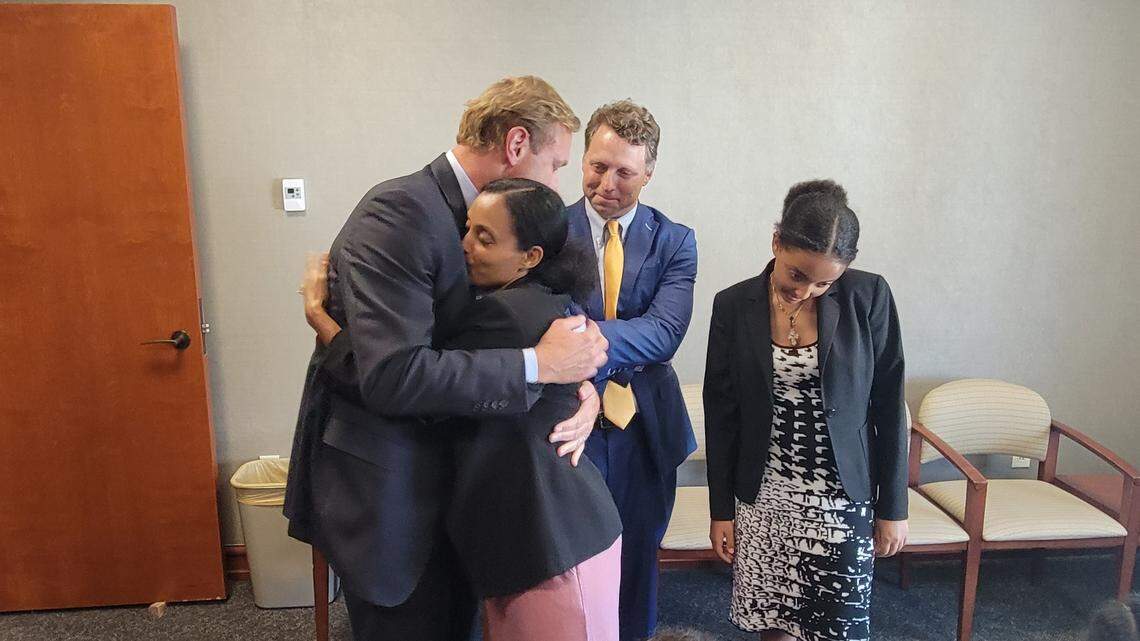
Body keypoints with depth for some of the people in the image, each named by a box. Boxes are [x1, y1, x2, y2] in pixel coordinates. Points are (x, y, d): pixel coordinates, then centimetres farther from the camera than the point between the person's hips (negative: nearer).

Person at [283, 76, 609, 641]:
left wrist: (578, 383, -14)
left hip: (445, 472, 8)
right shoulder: (400, 212, -22)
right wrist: (538, 366, -27)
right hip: (382, 483, -8)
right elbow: (392, 374, -31)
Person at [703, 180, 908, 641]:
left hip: (843, 500, -1)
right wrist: (721, 509, 2)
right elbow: (721, 415, 0)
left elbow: (888, 407, -2)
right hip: (763, 499, 1)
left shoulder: (869, 297, -8)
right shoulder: (734, 306, -5)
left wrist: (893, 507, 1)